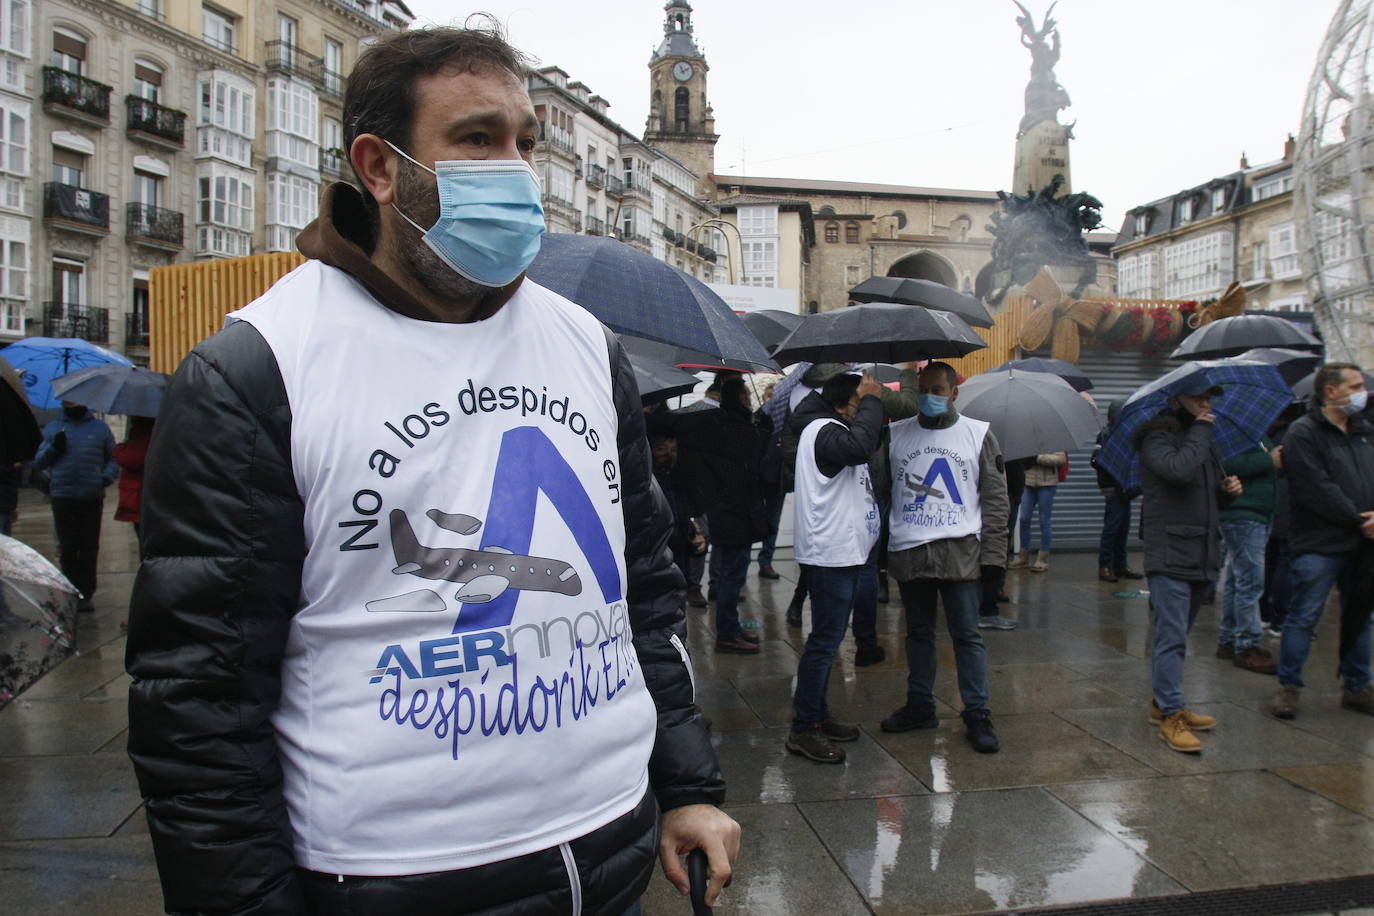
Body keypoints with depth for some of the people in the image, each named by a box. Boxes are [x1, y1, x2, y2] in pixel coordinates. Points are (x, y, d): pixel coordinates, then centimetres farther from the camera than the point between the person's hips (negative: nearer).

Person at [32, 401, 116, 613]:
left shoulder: (100, 427, 10)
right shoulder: (52, 429, 11)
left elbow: (113, 458, 13)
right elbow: (37, 463, 10)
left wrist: (107, 477, -5)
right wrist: (53, 448, -7)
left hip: (92, 498, 0)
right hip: (62, 498, 1)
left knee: (89, 547, 3)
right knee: (67, 548, 2)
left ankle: (86, 593, 11)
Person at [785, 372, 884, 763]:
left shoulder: (830, 428, 18)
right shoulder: (825, 431, -16)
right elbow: (858, 446, -33)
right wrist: (872, 400, -20)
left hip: (846, 551, 11)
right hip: (832, 554, -11)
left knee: (827, 638, 17)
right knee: (825, 640, -7)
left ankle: (817, 716, 27)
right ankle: (803, 729, 0)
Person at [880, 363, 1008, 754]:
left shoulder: (978, 434, 4)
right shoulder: (896, 435, 9)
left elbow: (995, 499, 3)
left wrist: (993, 556, -4)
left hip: (960, 550, -2)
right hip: (907, 550, 3)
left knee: (967, 635, 0)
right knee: (918, 632, 12)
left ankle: (977, 715, 9)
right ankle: (920, 706, 24)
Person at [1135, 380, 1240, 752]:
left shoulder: (1202, 440, 20)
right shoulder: (1158, 438, -7)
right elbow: (1179, 470, -27)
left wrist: (1229, 489, 6)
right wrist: (1200, 430, -14)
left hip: (1202, 555, 9)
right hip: (1170, 552, -9)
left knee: (1175, 635, 16)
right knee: (1172, 637, -10)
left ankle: (1164, 704, 25)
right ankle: (1171, 716, -5)